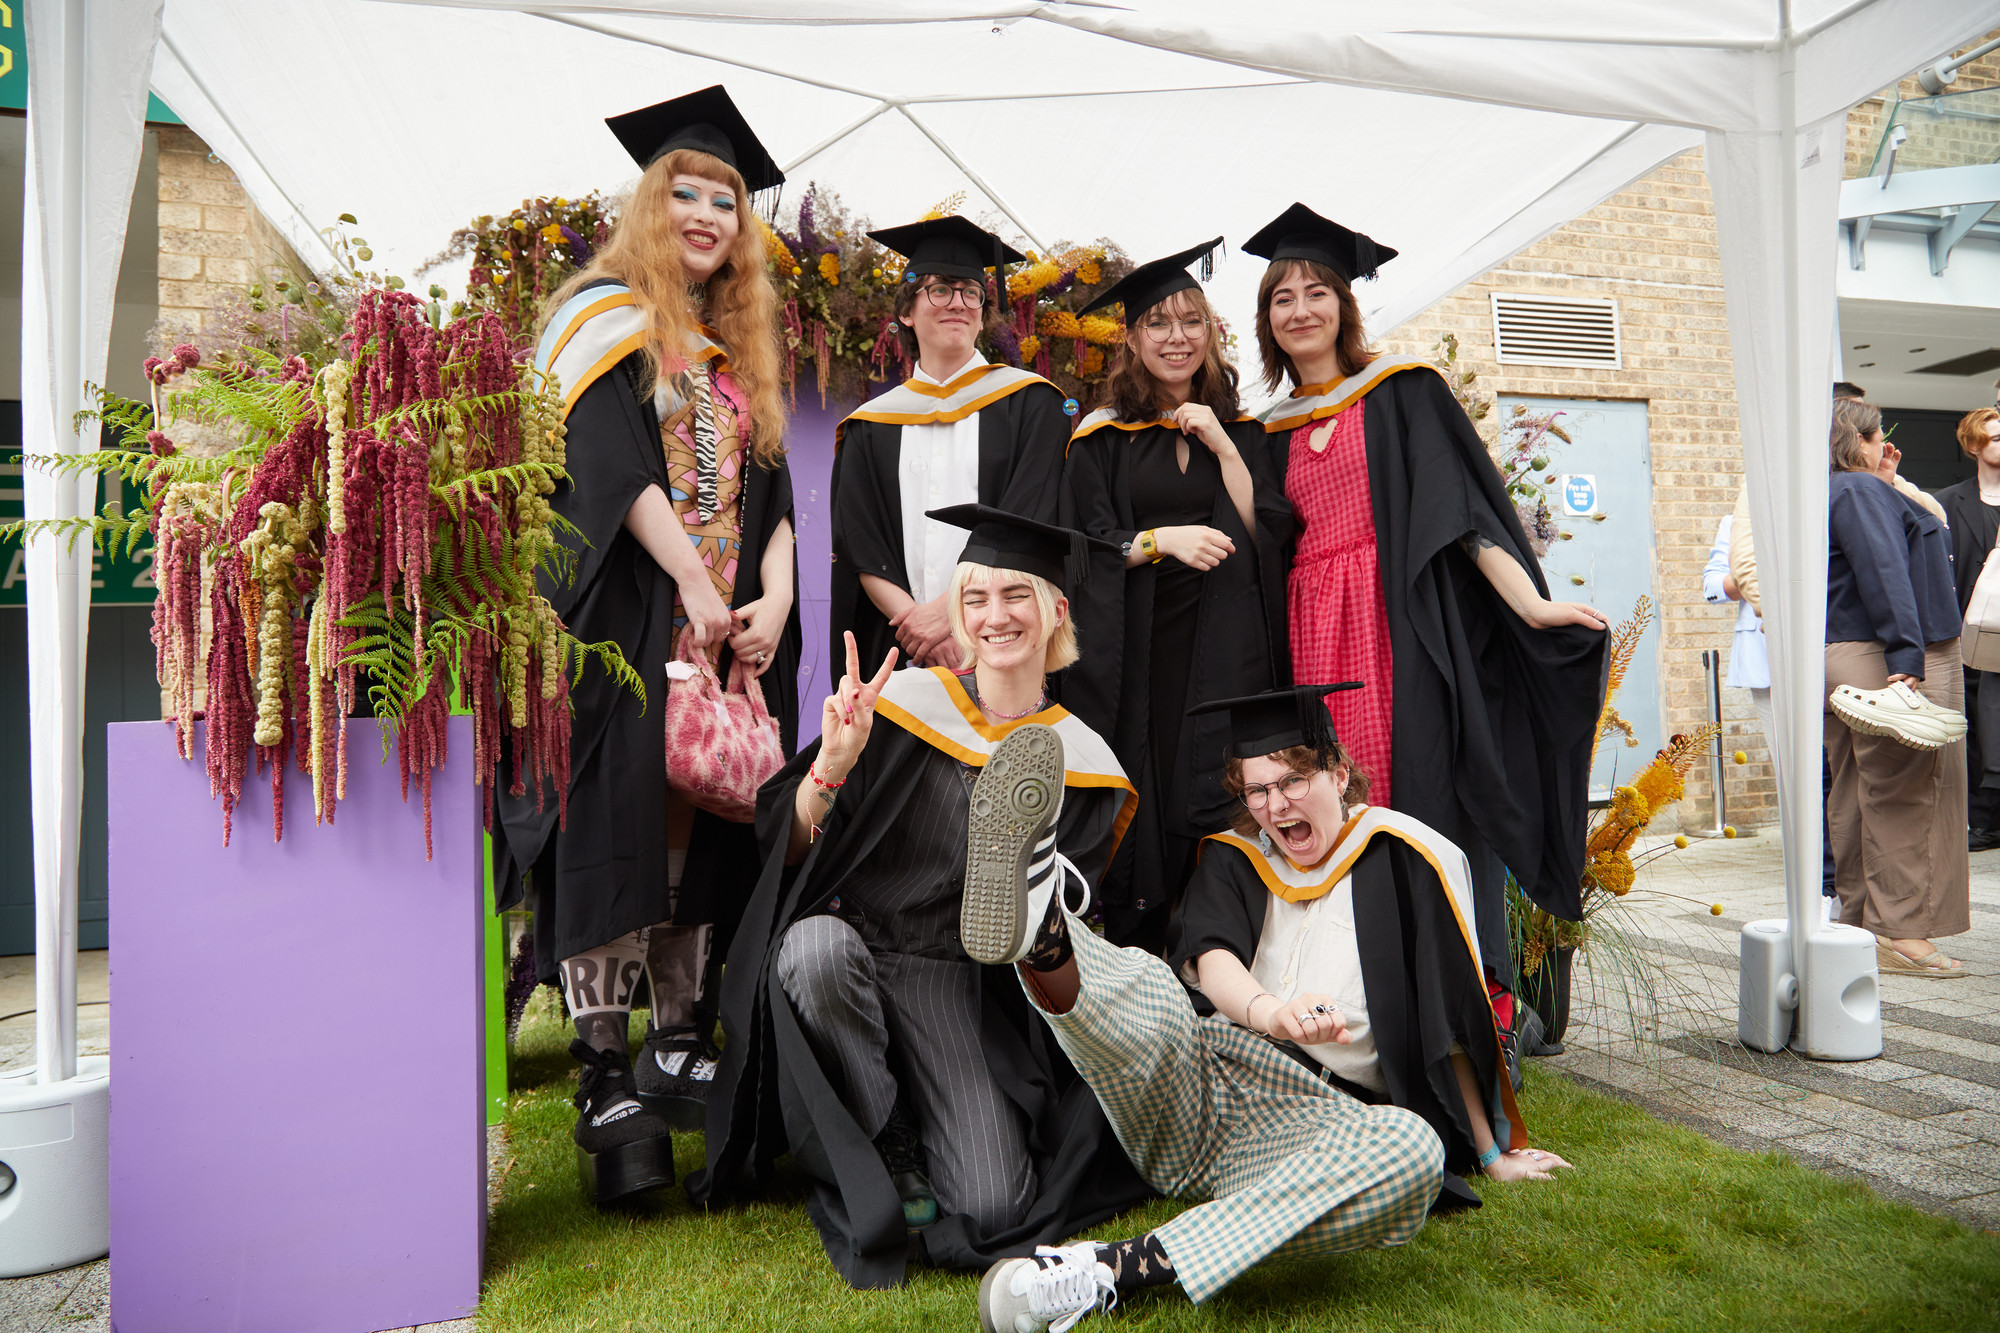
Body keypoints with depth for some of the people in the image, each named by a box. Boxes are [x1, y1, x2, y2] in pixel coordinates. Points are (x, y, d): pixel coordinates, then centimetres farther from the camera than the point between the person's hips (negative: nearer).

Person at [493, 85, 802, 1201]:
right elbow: (611, 462, -10)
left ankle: (681, 1045, 12)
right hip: (622, 617, -6)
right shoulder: (606, 319, 4)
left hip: (730, 627, 6)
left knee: (703, 826, 5)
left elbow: (771, 493, 14)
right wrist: (692, 584, -17)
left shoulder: (742, 354, 22)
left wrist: (772, 602, -3)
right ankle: (606, 1074, -7)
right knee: (616, 821, -10)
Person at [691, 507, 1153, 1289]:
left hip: (955, 988, 1)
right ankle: (880, 1164, -13)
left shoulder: (1081, 762, 1)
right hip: (844, 944, 0)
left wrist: (1034, 904, -17)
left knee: (993, 1209, -17)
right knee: (817, 943, -37)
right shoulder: (901, 705, -4)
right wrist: (832, 766, -24)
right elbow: (785, 849, -5)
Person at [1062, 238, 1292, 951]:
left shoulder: (1240, 431, 14)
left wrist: (1223, 447, -5)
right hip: (1133, 651, -1)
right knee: (1136, 809, -3)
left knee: (1214, 809, -4)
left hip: (1221, 650, 1)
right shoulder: (1104, 436, 7)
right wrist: (1163, 539, -15)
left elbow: (1269, 536, 3)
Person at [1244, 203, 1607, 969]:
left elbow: (1462, 504, -4)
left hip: (1400, 624, -4)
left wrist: (1530, 602, -15)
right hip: (1313, 637, 4)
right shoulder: (1275, 432, 20)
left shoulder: (1402, 392, 6)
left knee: (1415, 791, -9)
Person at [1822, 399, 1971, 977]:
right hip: (1879, 660, -10)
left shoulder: (1823, 493, 18)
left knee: (1854, 795, 12)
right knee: (1902, 795, -6)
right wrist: (1905, 659, -24)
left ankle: (1859, 921, 20)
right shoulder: (1860, 490, -12)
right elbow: (1884, 576, -20)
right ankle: (1898, 934, -2)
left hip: (1840, 662, 10)